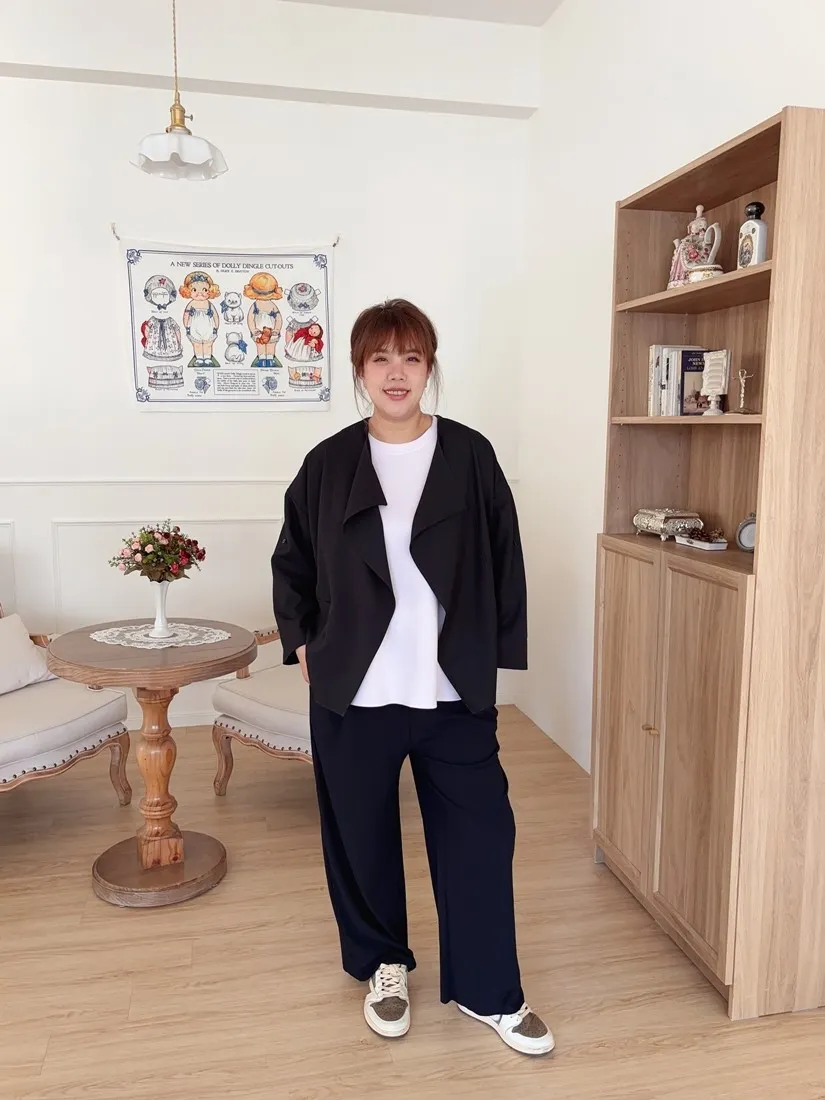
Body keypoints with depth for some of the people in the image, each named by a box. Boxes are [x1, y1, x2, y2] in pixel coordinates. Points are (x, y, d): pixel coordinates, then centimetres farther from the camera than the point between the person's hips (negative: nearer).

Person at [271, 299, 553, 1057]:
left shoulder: (471, 458, -2)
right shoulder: (328, 465, 0)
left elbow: (505, 566, 2)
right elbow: (291, 566, 10)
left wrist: (494, 658, 0)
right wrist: (304, 645, 3)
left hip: (454, 691, 0)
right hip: (353, 694, 1)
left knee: (480, 836, 7)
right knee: (362, 839, 15)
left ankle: (488, 991, 29)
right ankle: (383, 965, 41)